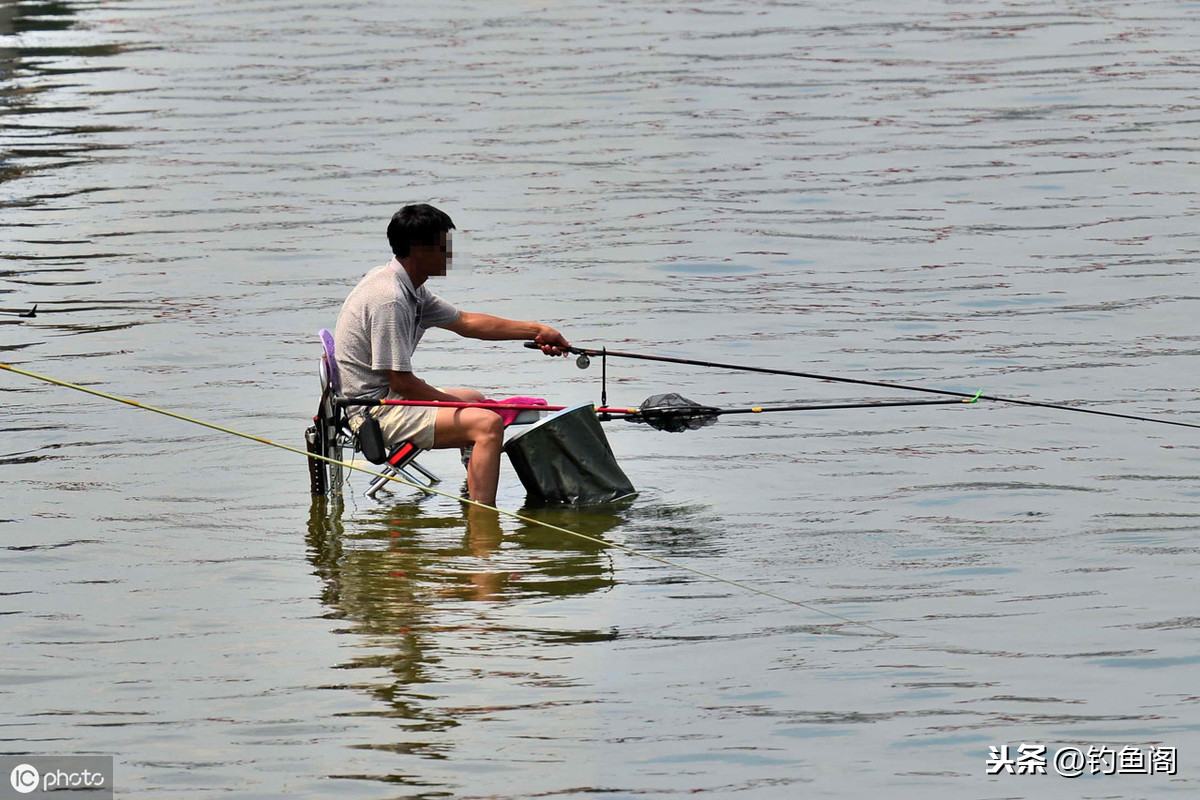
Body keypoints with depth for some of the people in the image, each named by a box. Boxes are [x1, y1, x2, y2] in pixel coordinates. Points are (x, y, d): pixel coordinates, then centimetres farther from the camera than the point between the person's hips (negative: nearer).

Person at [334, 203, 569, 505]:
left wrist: (536, 330, 20)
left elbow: (465, 322, 21)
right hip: (372, 411, -11)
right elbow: (401, 381, -21)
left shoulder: (410, 288, 10)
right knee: (487, 423, -22)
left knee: (475, 400, 29)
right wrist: (452, 405, -10)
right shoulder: (388, 299, -22)